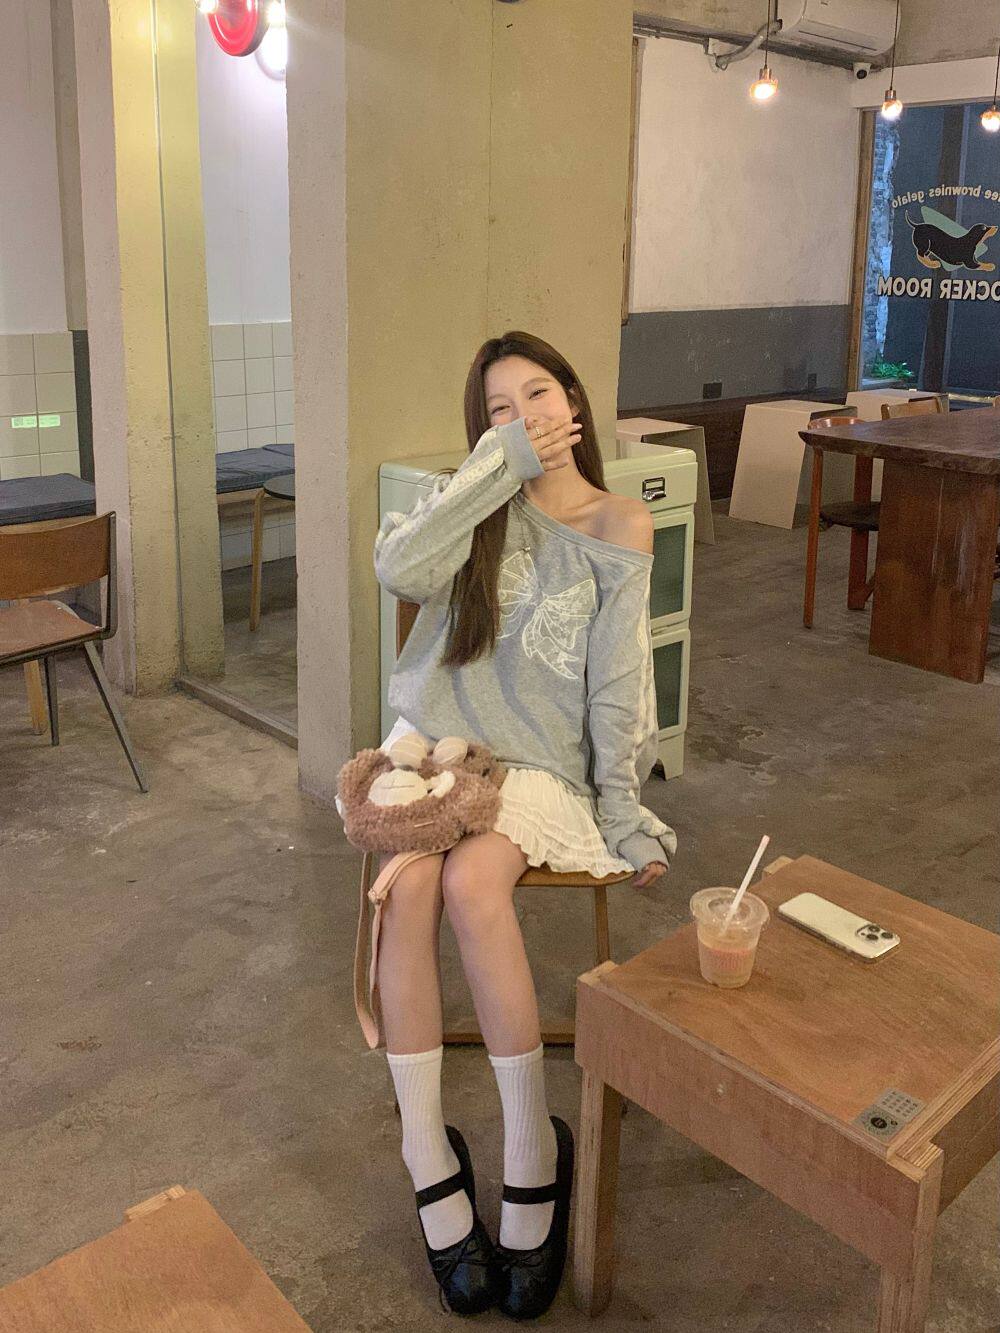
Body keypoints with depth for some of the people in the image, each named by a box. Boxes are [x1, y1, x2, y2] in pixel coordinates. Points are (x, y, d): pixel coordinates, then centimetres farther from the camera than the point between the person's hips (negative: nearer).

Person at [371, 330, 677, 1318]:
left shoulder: (619, 531, 3)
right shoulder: (479, 501, 7)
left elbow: (616, 687, 1)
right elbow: (397, 567, -16)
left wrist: (624, 817, -2)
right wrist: (500, 463, -15)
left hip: (539, 765, -2)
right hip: (435, 741, 2)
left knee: (470, 878, -33)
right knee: (407, 879, -29)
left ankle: (532, 1145, -18)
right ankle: (428, 1156, -18)